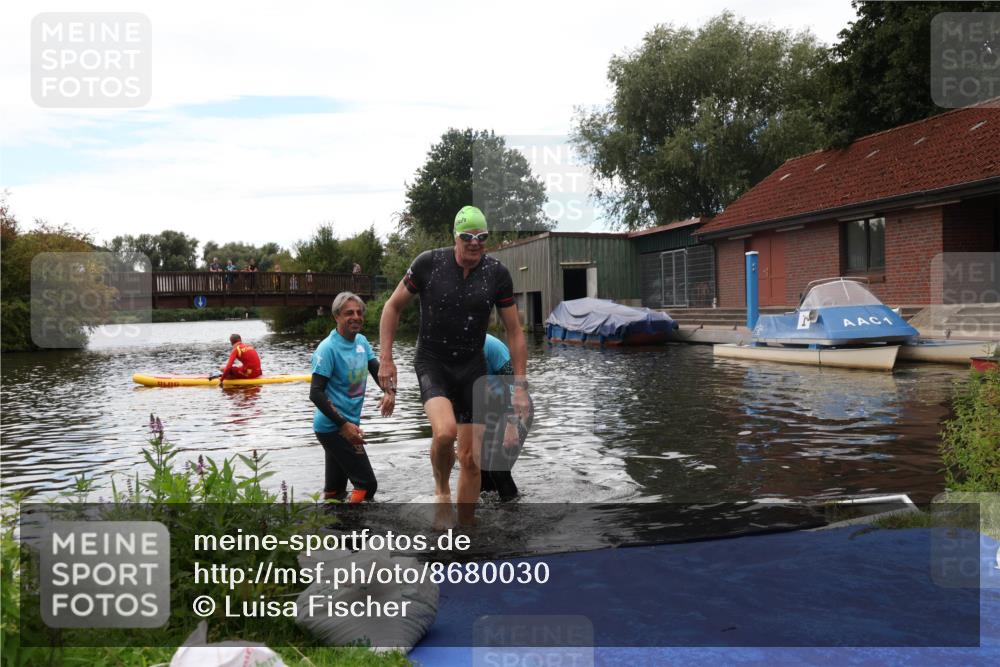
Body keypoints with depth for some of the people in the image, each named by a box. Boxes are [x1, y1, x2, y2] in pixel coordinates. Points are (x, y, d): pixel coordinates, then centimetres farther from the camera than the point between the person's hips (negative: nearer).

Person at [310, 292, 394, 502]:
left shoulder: (361, 341, 7)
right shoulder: (328, 348, -16)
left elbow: (377, 370, 7)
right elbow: (316, 393, -20)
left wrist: (389, 391, -16)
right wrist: (344, 425, -27)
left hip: (347, 425, 8)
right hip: (333, 427, -8)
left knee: (335, 490, 16)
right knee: (367, 484, -10)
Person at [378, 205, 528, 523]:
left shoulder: (497, 274, -4)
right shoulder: (428, 263, -9)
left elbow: (514, 332, 3)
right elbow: (393, 306, 3)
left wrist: (520, 385, -1)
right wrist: (386, 359, -3)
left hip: (472, 366, 2)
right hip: (432, 362, -2)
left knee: (471, 459, 3)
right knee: (445, 430, -30)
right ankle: (441, 489, 3)